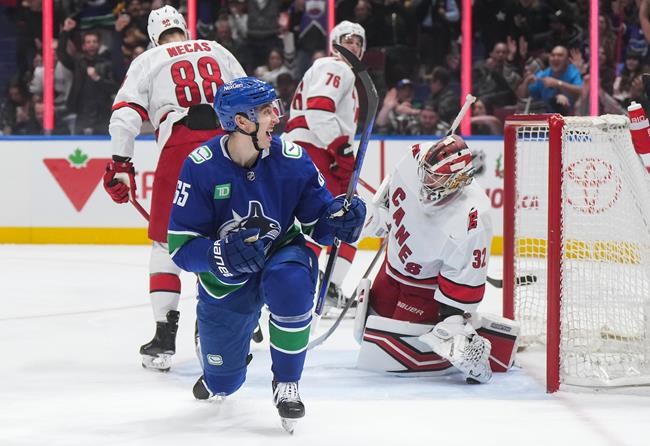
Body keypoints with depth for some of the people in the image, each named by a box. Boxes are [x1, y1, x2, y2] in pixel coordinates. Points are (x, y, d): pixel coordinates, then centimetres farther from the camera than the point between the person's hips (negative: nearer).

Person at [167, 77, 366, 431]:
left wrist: (339, 219, -31)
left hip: (282, 256, 0)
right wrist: (220, 254, -39)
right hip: (225, 278, 0)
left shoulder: (291, 159, -17)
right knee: (222, 382, 10)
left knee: (291, 282, -39)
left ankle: (286, 382, -17)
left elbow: (318, 220, -7)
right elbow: (180, 245, -19)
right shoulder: (201, 166, -21)